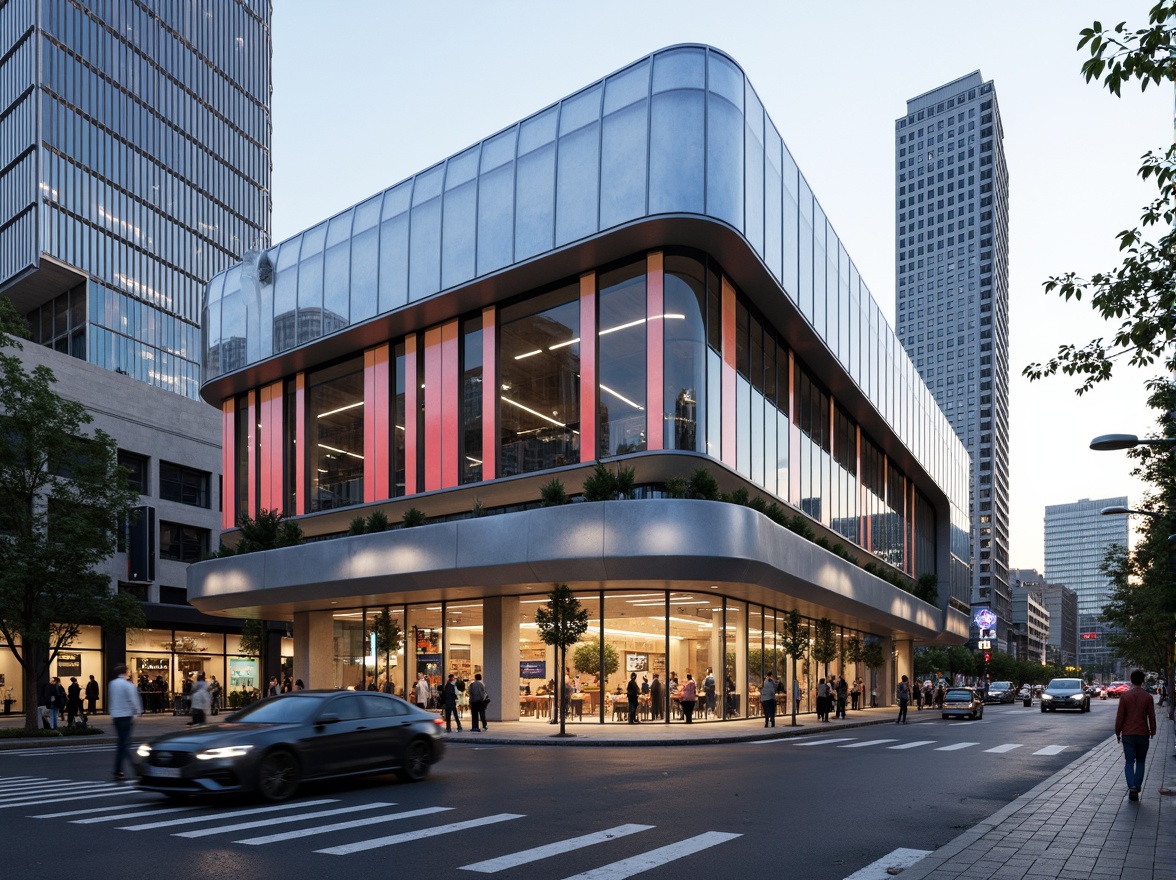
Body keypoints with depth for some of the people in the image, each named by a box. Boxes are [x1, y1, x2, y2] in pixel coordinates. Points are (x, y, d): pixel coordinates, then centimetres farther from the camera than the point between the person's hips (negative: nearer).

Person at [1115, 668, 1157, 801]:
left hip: (1127, 734, 0)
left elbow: (1119, 716, -3)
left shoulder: (1125, 696, -5)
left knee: (1129, 762, 4)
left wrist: (1117, 733, 7)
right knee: (1140, 762, 15)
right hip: (1143, 734, 0)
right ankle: (1137, 787, 11)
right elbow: (1151, 717, -2)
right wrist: (1152, 731, 14)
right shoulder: (1148, 697, -6)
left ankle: (1132, 787, -14)